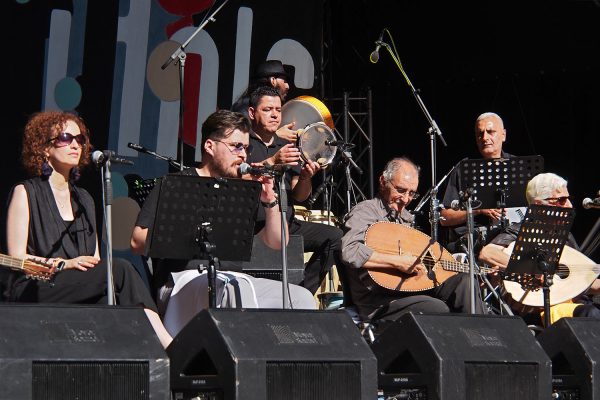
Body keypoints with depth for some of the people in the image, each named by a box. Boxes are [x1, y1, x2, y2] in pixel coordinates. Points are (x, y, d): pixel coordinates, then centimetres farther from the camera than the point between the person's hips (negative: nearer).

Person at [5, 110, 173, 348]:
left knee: (109, 300, -32)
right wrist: (63, 264, -17)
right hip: (34, 291, -5)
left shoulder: (84, 200, 24)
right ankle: (165, 343, -35)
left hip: (84, 297, 5)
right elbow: (17, 257, -3)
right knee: (120, 270, -27)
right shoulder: (25, 193, 6)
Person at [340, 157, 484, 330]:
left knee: (465, 281, -9)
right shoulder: (366, 211, -5)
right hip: (378, 301, -8)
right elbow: (349, 251, -24)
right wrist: (398, 261, -24)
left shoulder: (407, 217, 22)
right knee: (438, 309, -29)